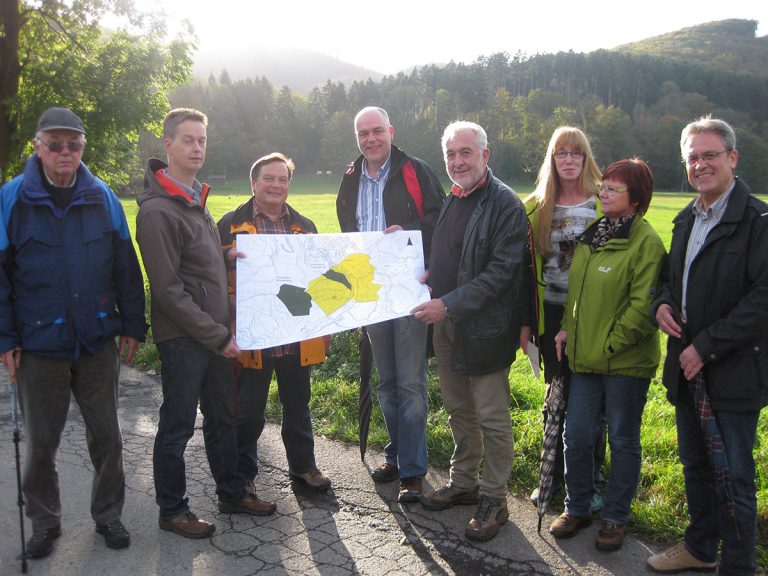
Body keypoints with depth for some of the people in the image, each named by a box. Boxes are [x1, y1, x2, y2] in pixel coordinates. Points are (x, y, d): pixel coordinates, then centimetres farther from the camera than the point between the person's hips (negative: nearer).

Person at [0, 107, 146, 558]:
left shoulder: (102, 198, 1)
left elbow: (126, 268, 4)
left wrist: (133, 326, 2)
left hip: (98, 342, 1)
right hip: (39, 346, -1)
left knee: (107, 435, 10)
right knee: (41, 442, 11)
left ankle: (108, 515, 29)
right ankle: (45, 521, 32)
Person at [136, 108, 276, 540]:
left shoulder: (197, 200, 12)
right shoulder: (158, 210, -16)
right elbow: (168, 289, -19)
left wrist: (226, 326, 11)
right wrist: (217, 335, -17)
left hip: (216, 334, 8)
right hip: (183, 338, -8)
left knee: (224, 418, 17)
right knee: (178, 425, 6)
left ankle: (232, 492, 33)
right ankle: (172, 510, 23)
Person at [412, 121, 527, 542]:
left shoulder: (505, 204, -13)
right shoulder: (448, 201, 11)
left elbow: (501, 272, -19)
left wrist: (450, 304, -23)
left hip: (484, 328, -7)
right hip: (446, 323, 8)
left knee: (492, 419, 4)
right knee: (459, 411, 19)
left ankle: (493, 500, 19)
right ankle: (463, 483, 35)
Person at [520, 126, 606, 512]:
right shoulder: (536, 208, 7)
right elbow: (528, 267, 7)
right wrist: (524, 320, 3)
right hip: (551, 314, 3)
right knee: (556, 394, 12)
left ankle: (592, 479, 22)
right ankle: (555, 473, 28)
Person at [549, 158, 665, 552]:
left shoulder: (645, 241, -12)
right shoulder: (591, 233, 9)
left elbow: (643, 306, -16)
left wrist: (610, 345, -13)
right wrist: (568, 328, 4)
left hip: (626, 361, -6)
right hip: (584, 357, 6)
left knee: (623, 441, 11)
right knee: (576, 436, 10)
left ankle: (616, 517, 28)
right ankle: (577, 508, 31)